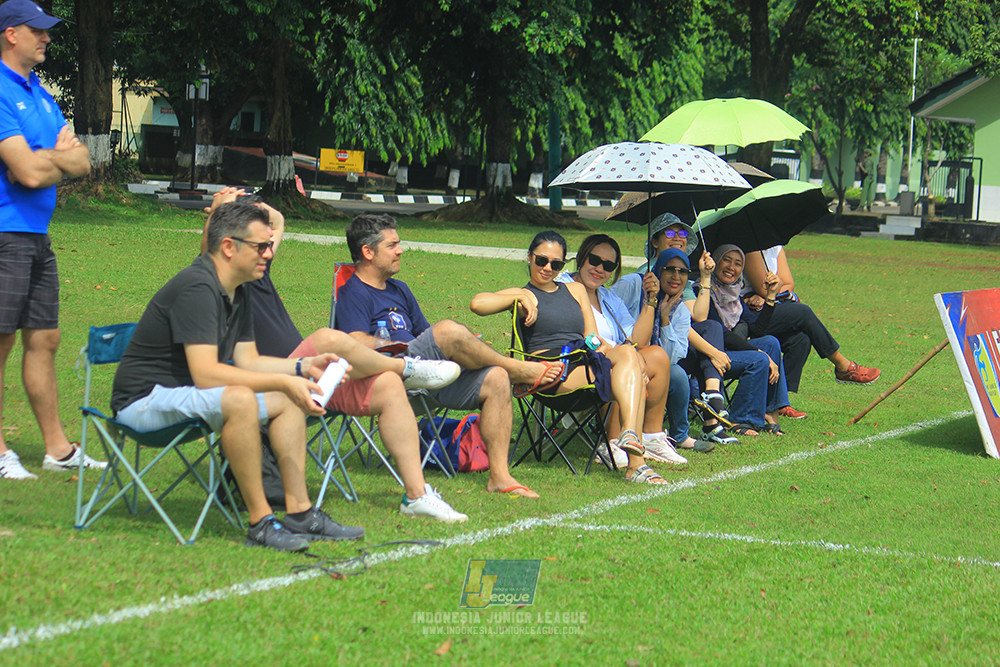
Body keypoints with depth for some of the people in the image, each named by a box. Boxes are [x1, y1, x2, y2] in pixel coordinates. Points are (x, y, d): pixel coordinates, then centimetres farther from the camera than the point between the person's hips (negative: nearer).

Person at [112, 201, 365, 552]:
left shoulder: (237, 293, 9)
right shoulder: (197, 288, -23)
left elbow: (247, 361, 14)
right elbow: (206, 374, -30)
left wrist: (303, 367, 0)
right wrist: (283, 382, -28)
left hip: (184, 393, 11)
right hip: (144, 400, -11)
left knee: (288, 400, 6)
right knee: (239, 399, -35)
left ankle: (300, 512, 2)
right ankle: (261, 523, -27)